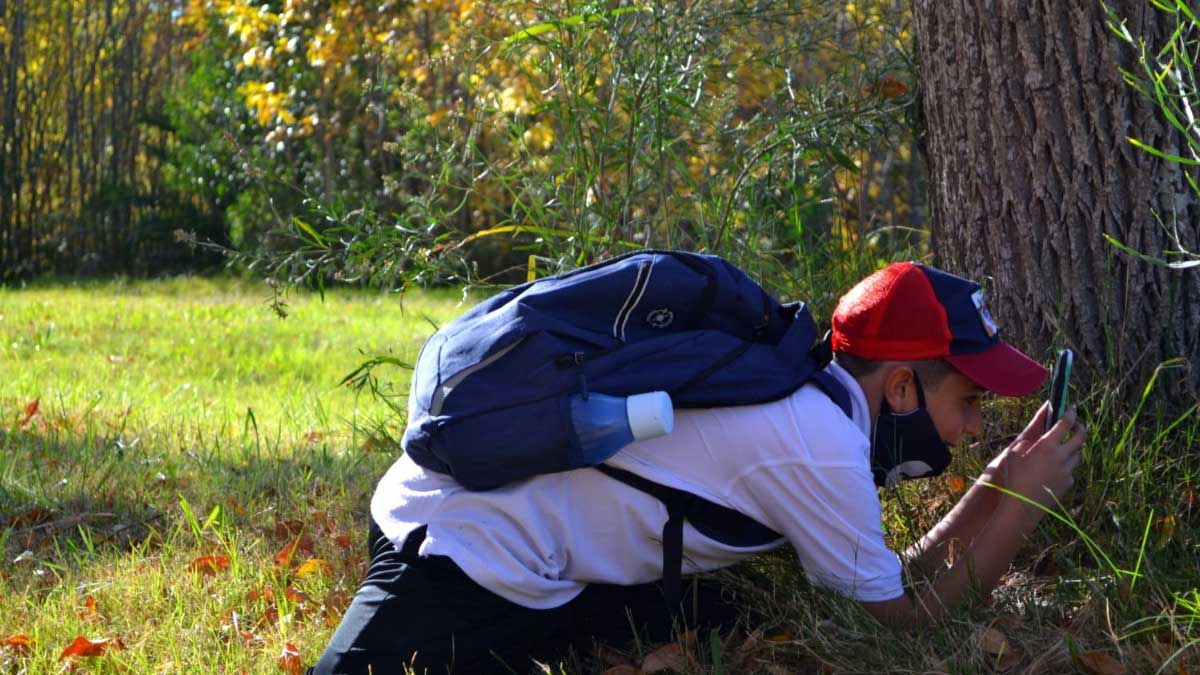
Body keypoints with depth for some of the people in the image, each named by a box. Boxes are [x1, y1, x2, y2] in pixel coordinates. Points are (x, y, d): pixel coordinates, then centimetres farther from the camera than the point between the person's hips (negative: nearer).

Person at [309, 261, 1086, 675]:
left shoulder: (806, 395, 6)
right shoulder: (819, 449, -22)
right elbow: (907, 613, -8)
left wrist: (996, 485, 12)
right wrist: (1024, 501, -3)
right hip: (471, 555, -9)